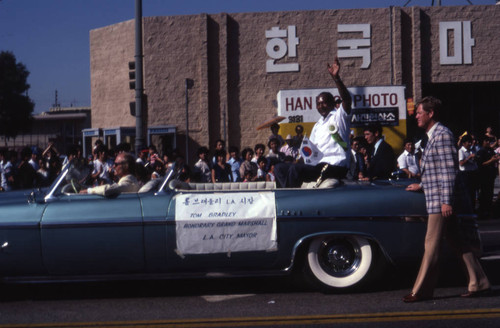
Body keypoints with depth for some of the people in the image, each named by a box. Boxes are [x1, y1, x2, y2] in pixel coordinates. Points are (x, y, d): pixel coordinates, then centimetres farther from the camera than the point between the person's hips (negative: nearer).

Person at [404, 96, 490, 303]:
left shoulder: (442, 135, -13)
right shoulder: (433, 136, 17)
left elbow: (449, 169, -19)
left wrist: (446, 201, -22)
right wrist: (422, 185, 26)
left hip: (441, 200, -10)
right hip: (436, 198, 10)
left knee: (432, 245, -4)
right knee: (458, 241, 11)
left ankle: (422, 290, 2)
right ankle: (478, 283, 16)